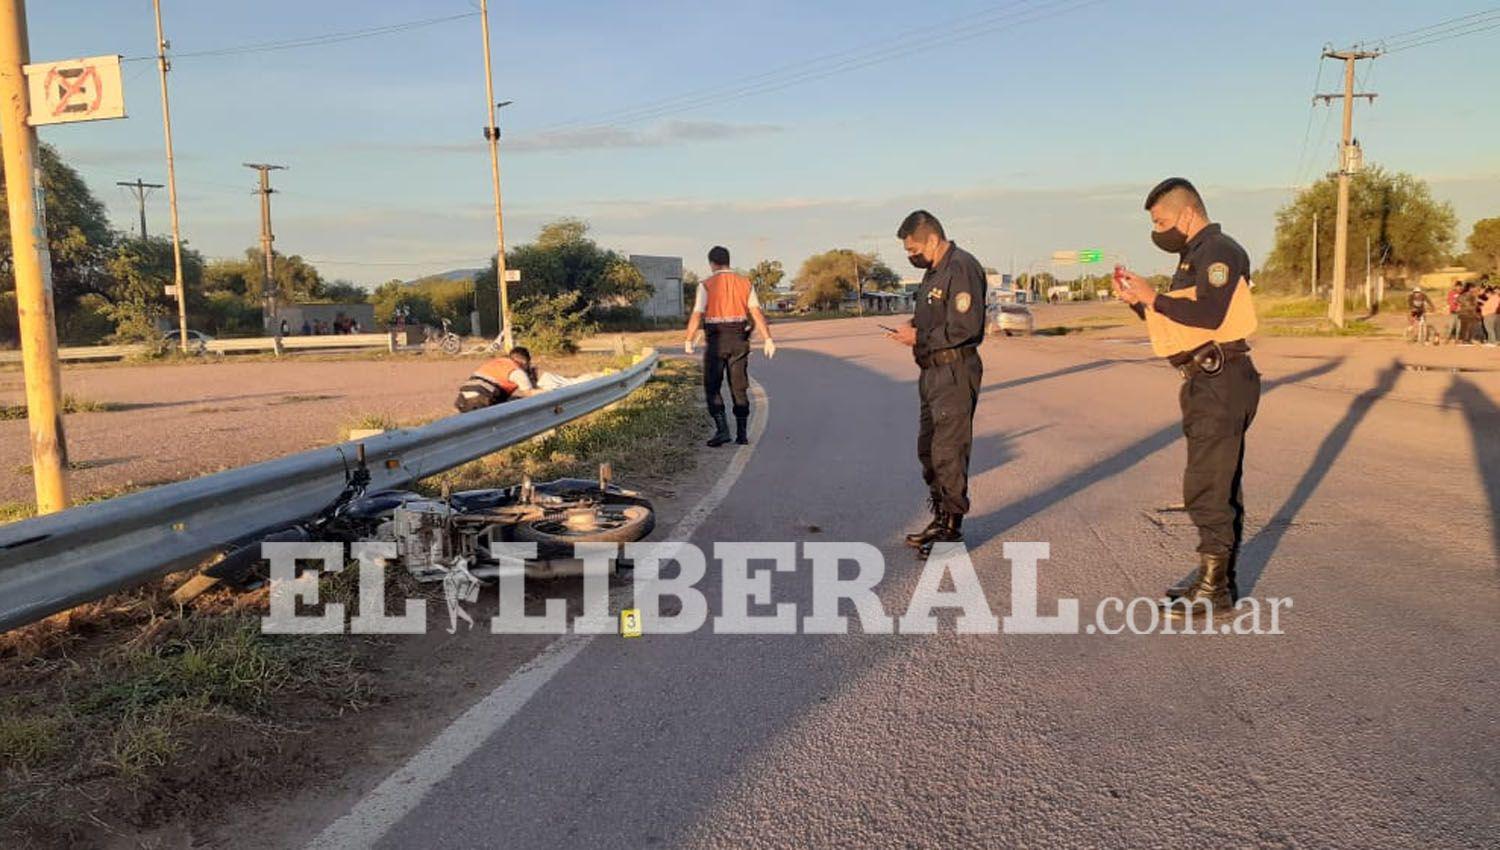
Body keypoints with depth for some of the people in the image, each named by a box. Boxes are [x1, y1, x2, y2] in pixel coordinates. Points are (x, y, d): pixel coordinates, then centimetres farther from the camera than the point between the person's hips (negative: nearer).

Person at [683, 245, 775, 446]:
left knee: (712, 387, 5)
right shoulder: (744, 283, 5)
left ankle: (722, 429, -9)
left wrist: (688, 341, -1)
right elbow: (757, 313, -4)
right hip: (739, 340, 3)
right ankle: (742, 433, 10)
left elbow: (697, 315, -12)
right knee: (739, 388, 10)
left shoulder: (706, 285, -5)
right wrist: (768, 339, -7)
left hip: (716, 340, -3)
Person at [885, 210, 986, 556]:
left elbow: (965, 326, -23)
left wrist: (920, 337, -16)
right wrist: (913, 327, 6)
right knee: (928, 449, 15)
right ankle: (940, 519, 27)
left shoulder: (962, 268, -15)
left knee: (948, 452, -5)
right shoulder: (934, 271, 16)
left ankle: (952, 528, 5)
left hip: (955, 372, -10)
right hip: (933, 370, 10)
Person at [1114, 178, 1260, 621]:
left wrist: (1153, 297, -16)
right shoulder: (1196, 256, 20)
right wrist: (1137, 300, 8)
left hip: (1221, 383, -11)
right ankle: (1216, 575, 26)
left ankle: (1213, 589, -1)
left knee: (1206, 488, -8)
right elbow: (1179, 322, 20)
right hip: (1209, 384, 11)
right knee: (1221, 485, 16)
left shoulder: (1218, 251, -12)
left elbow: (1208, 315, -26)